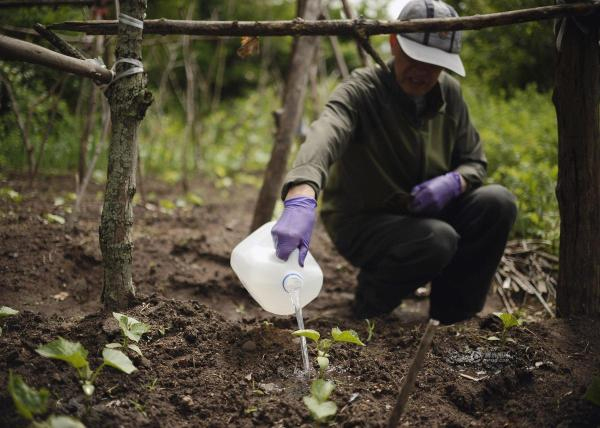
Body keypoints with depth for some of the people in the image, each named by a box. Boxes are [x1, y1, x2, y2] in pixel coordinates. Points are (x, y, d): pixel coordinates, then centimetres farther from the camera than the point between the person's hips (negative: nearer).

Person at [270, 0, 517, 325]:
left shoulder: (449, 94, -2)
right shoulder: (362, 90, -22)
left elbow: (474, 162, 7)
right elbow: (326, 134, -44)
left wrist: (453, 182, -19)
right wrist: (300, 198, -65)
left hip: (423, 214, 6)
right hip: (361, 222, -6)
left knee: (498, 203, -16)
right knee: (437, 240, -33)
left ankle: (450, 317, 0)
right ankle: (371, 303, -2)